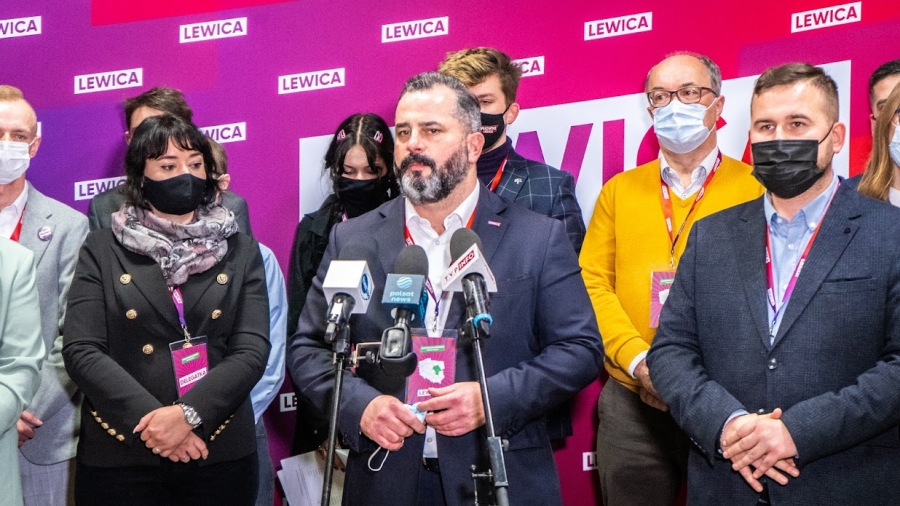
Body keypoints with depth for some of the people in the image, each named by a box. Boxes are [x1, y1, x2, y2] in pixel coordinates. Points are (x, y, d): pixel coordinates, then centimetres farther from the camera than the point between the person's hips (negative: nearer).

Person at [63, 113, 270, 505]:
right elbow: (80, 351, -5)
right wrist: (149, 419, -16)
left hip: (221, 454, 1)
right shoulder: (102, 250, 4)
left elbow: (253, 350, -3)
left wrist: (188, 413, -17)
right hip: (118, 456, -1)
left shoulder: (241, 251, 6)